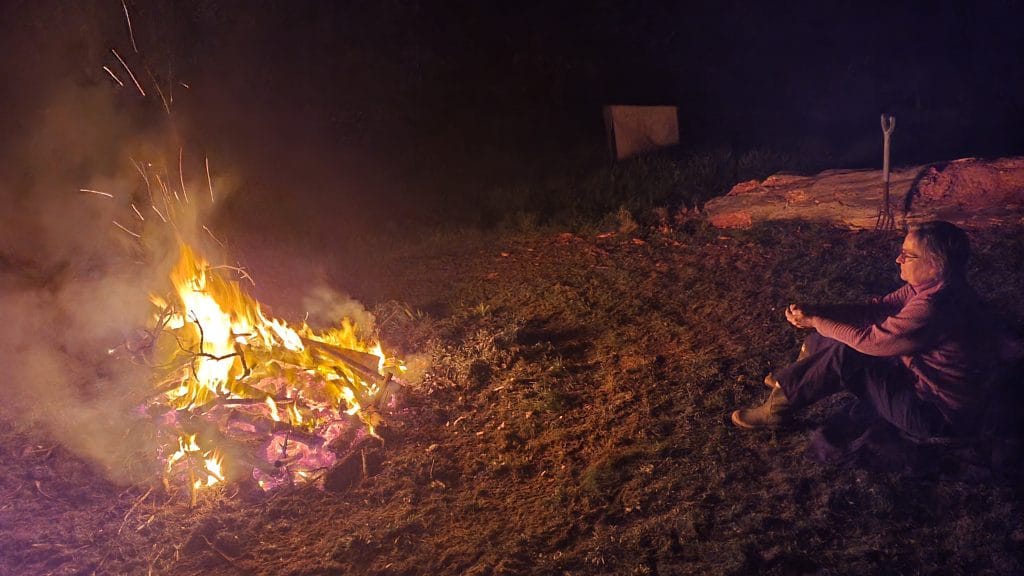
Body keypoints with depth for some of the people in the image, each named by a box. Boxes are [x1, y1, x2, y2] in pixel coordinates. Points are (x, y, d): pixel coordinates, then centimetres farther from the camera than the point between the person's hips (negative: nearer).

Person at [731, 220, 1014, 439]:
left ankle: (779, 409, -1)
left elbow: (869, 339, -23)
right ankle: (791, 381, 21)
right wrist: (816, 312, -10)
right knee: (842, 339, 7)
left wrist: (815, 322, -11)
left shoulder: (932, 309, -33)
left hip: (936, 414, -9)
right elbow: (878, 307, 0)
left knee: (843, 356, -17)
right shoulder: (935, 285, -3)